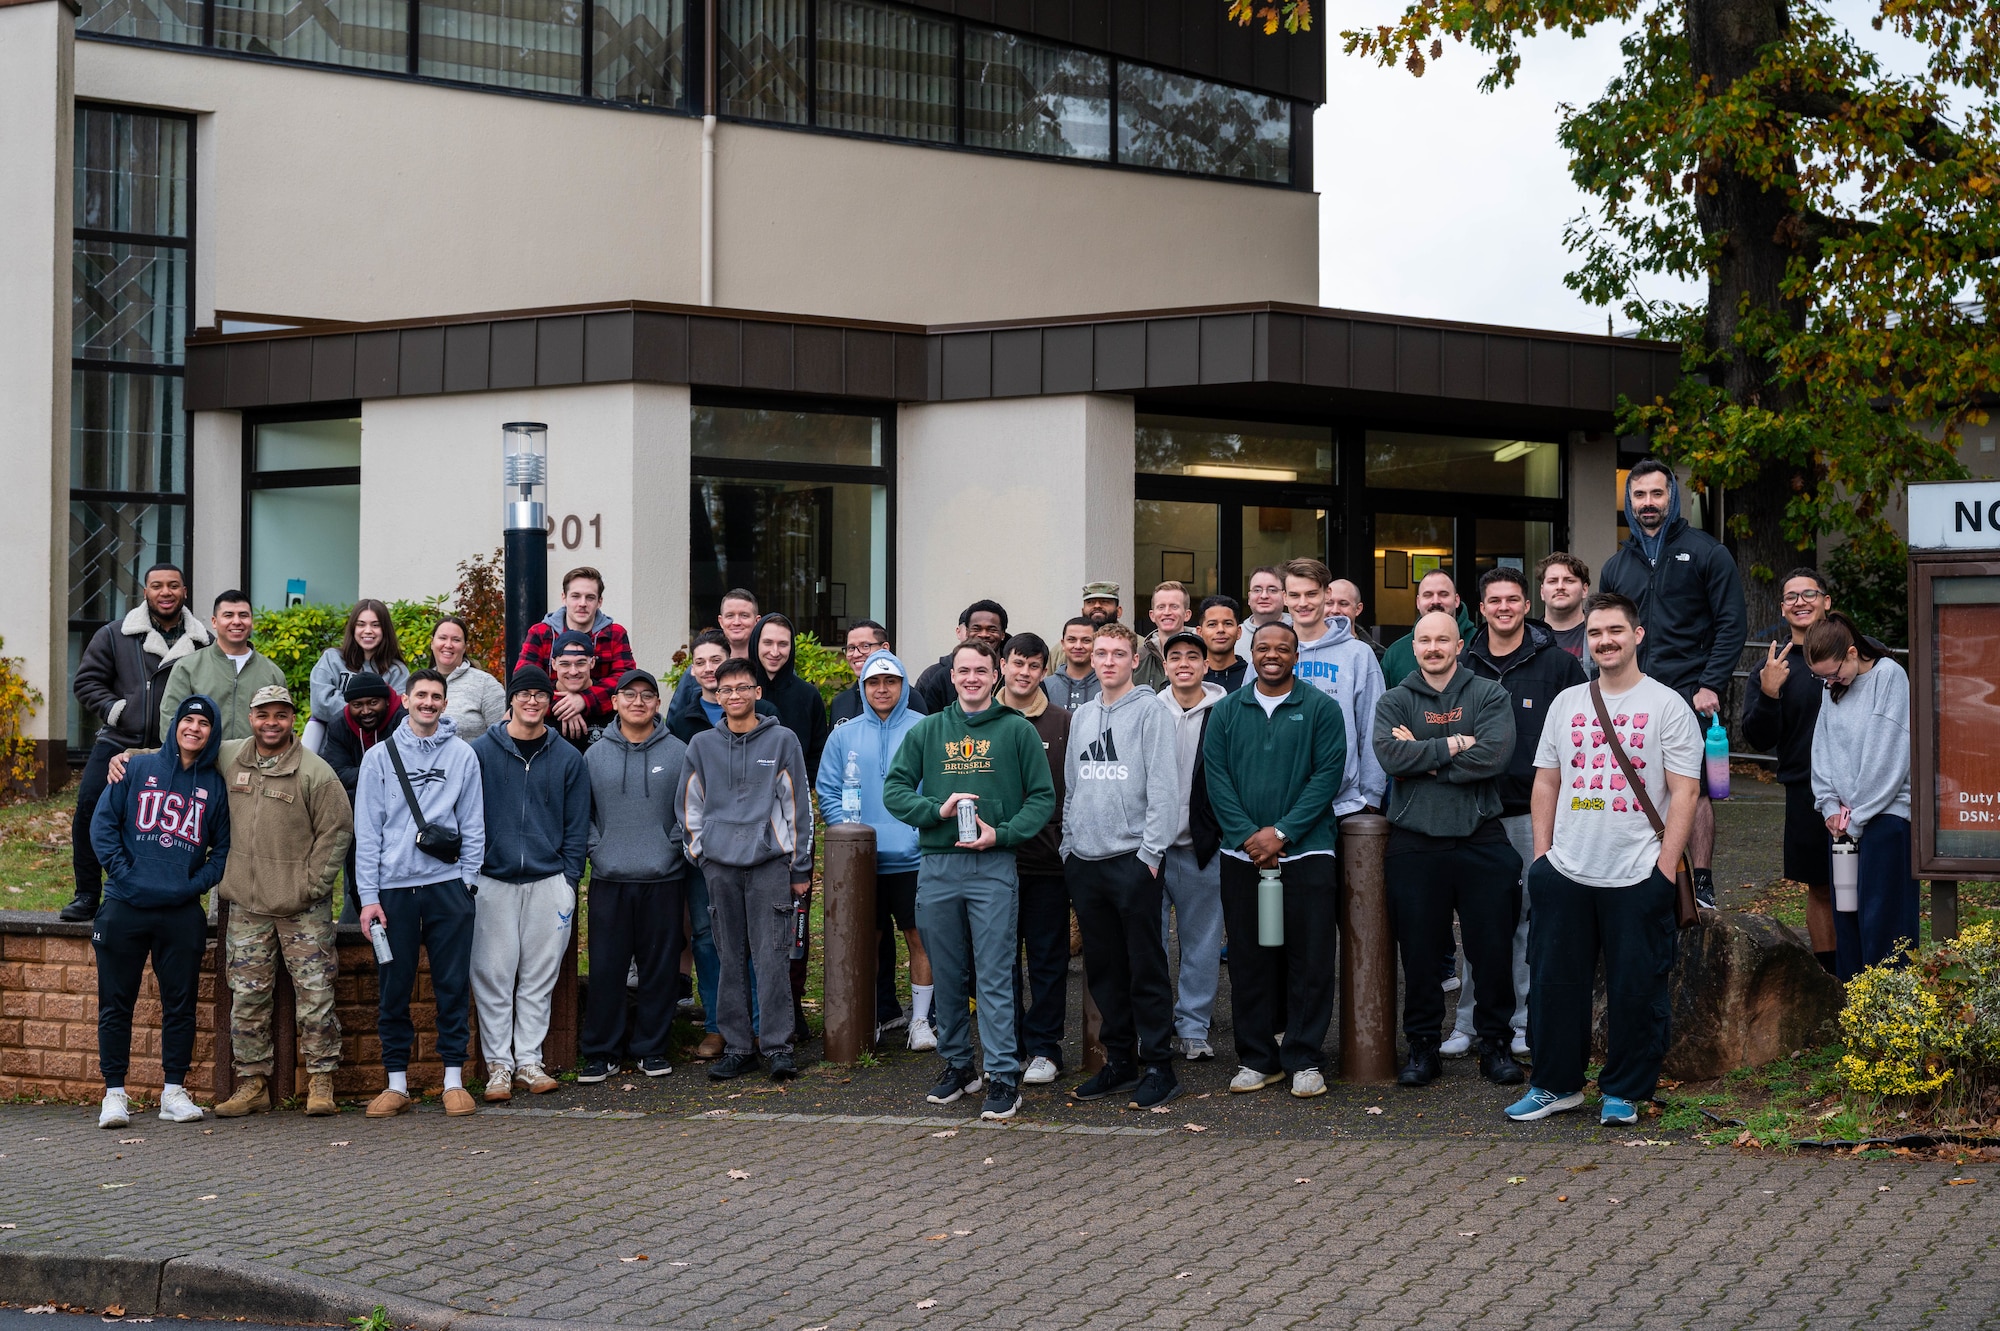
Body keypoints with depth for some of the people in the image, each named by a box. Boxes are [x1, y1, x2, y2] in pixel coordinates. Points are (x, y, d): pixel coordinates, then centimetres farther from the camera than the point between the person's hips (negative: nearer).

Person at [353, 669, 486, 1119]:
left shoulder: (463, 755, 7)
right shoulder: (380, 757, 7)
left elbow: (473, 827, 9)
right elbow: (367, 831, 4)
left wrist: (466, 882, 0)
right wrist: (369, 897, -2)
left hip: (447, 885, 0)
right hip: (393, 888, 0)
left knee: (453, 985, 1)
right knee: (394, 989, 3)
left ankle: (454, 1079, 7)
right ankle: (396, 1084, 10)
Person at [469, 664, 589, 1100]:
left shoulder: (567, 758, 8)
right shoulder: (481, 752, 3)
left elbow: (577, 826, 9)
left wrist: (569, 878, 1)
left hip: (549, 883, 1)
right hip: (493, 882, -1)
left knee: (539, 978, 5)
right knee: (494, 977, -2)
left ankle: (529, 1060, 12)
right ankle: (499, 1065, 4)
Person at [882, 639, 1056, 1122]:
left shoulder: (1016, 730, 4)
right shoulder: (927, 730, 12)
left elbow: (1043, 796, 2)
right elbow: (894, 789, 8)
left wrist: (1001, 833, -13)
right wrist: (937, 810, -10)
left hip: (994, 866, -3)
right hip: (937, 867, 3)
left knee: (995, 976, -6)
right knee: (948, 974, 9)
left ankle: (1003, 1077, -5)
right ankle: (957, 1065, 22)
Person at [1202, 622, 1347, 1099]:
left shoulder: (1321, 709, 2)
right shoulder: (1227, 711, 9)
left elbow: (1329, 773, -5)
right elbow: (1216, 776, 3)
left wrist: (1281, 832, -13)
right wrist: (1248, 835, -10)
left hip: (1306, 851, -2)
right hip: (1242, 856, 2)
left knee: (1310, 960, -1)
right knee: (1249, 960, 5)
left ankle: (1304, 1060, 6)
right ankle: (1256, 1058, 14)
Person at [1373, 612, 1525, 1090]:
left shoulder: (1490, 695, 4)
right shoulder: (1394, 701, 8)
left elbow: (1495, 754, -13)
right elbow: (1390, 755, -10)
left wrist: (1423, 756, -10)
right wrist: (1450, 746, -12)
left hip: (1481, 839, -1)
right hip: (1415, 843, 1)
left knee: (1492, 949, 2)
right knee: (1421, 951, 5)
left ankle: (1495, 1045, 15)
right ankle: (1422, 1047, 16)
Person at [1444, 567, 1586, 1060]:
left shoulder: (1557, 663, 1)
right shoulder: (1464, 665, 8)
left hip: (1534, 811, -2)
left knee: (1531, 917, 3)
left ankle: (1524, 1023, 10)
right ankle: (1469, 1022, 11)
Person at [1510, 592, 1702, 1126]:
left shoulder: (1667, 706, -1)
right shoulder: (1566, 703, 12)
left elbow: (1684, 791, -4)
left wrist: (1665, 868, -10)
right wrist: (1542, 852, 8)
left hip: (1637, 877, -4)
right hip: (1565, 874, 4)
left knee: (1635, 990, 1)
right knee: (1554, 982, 8)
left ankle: (1624, 1092, 14)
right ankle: (1555, 1084, 21)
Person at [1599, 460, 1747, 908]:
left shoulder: (1705, 552, 3)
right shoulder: (1618, 565, 17)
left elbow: (1730, 624, -2)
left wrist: (1711, 686, -10)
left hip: (1690, 691, -4)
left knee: (1693, 788, -7)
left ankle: (1702, 885, -1)